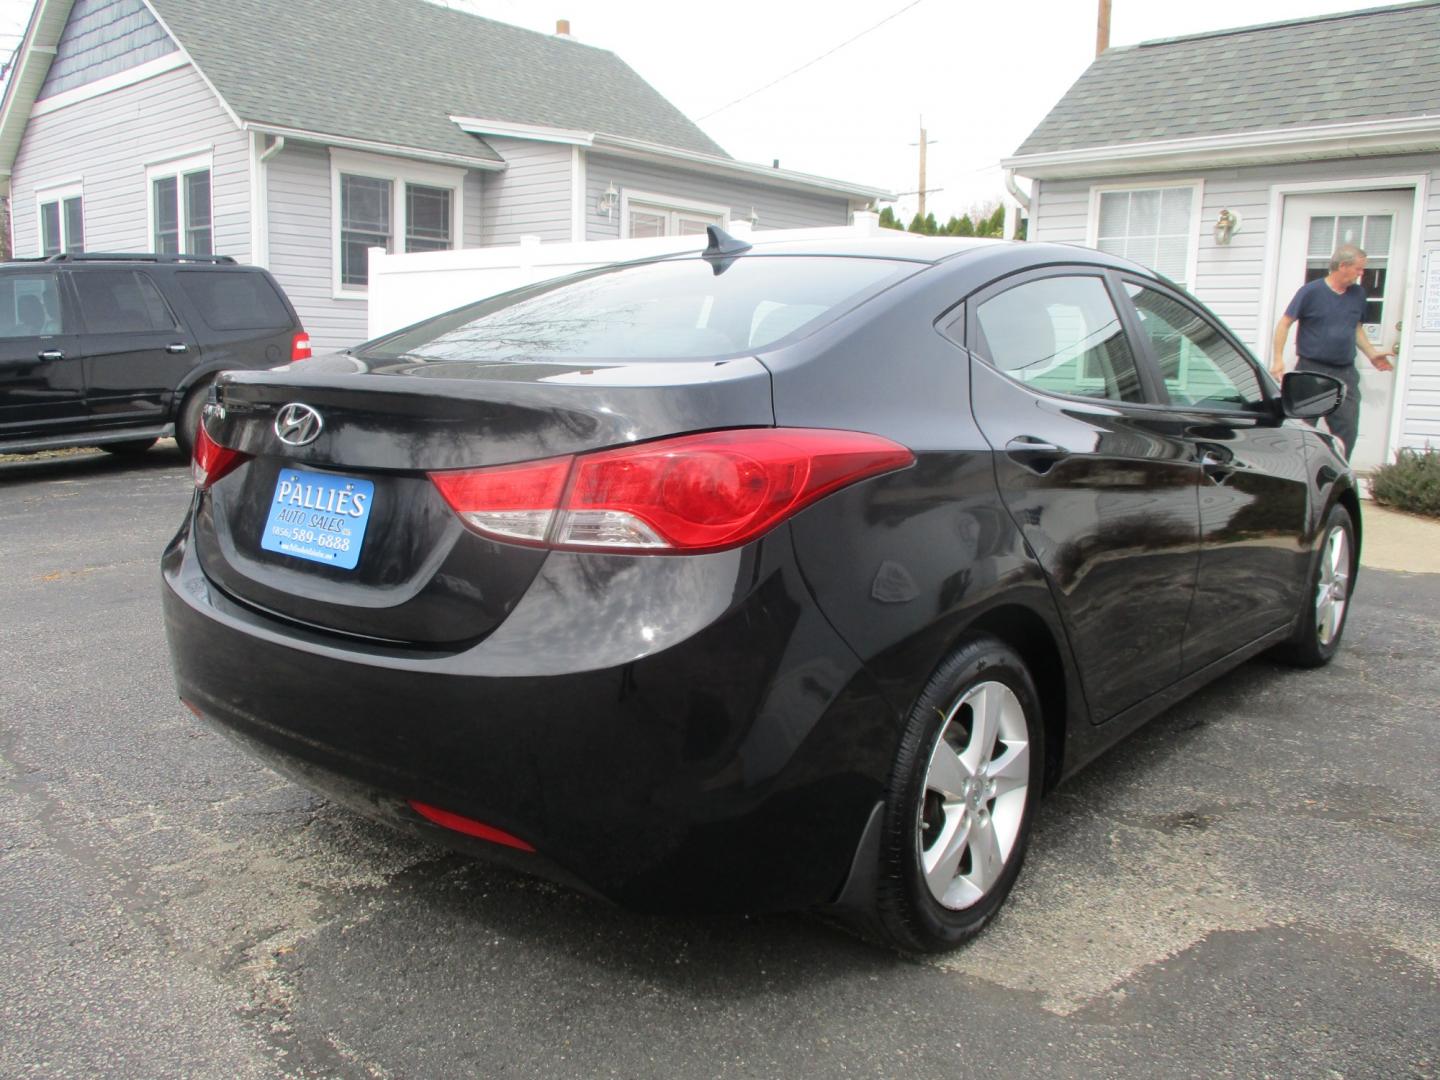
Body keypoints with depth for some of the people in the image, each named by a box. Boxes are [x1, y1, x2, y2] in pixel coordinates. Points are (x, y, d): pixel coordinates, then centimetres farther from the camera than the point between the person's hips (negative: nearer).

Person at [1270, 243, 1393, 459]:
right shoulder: (1311, 291, -7)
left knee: (1347, 431, 1)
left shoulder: (1358, 294, 10)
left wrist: (1371, 353, 15)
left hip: (1345, 374, 5)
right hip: (1311, 370, -5)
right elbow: (1285, 323, -6)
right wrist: (1278, 359, -13)